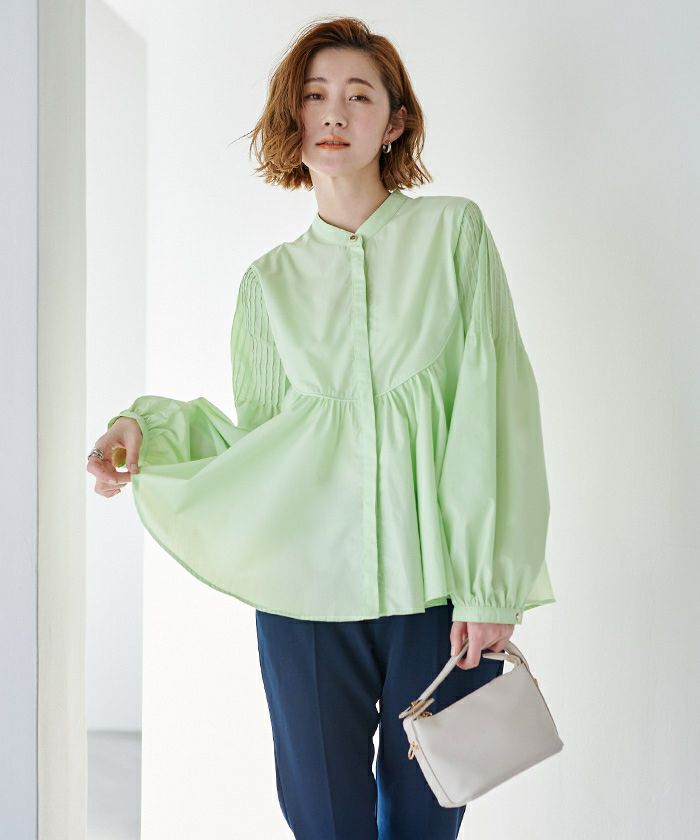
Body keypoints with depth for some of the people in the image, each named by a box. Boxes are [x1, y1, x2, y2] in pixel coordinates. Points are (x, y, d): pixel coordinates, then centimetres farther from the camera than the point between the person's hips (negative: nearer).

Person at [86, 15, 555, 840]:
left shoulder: (453, 231, 3)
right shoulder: (271, 280, 10)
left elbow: (495, 406, -4)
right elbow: (255, 444, 10)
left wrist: (490, 583, -10)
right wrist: (148, 430, -6)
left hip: (439, 592, -1)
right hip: (307, 594, 1)